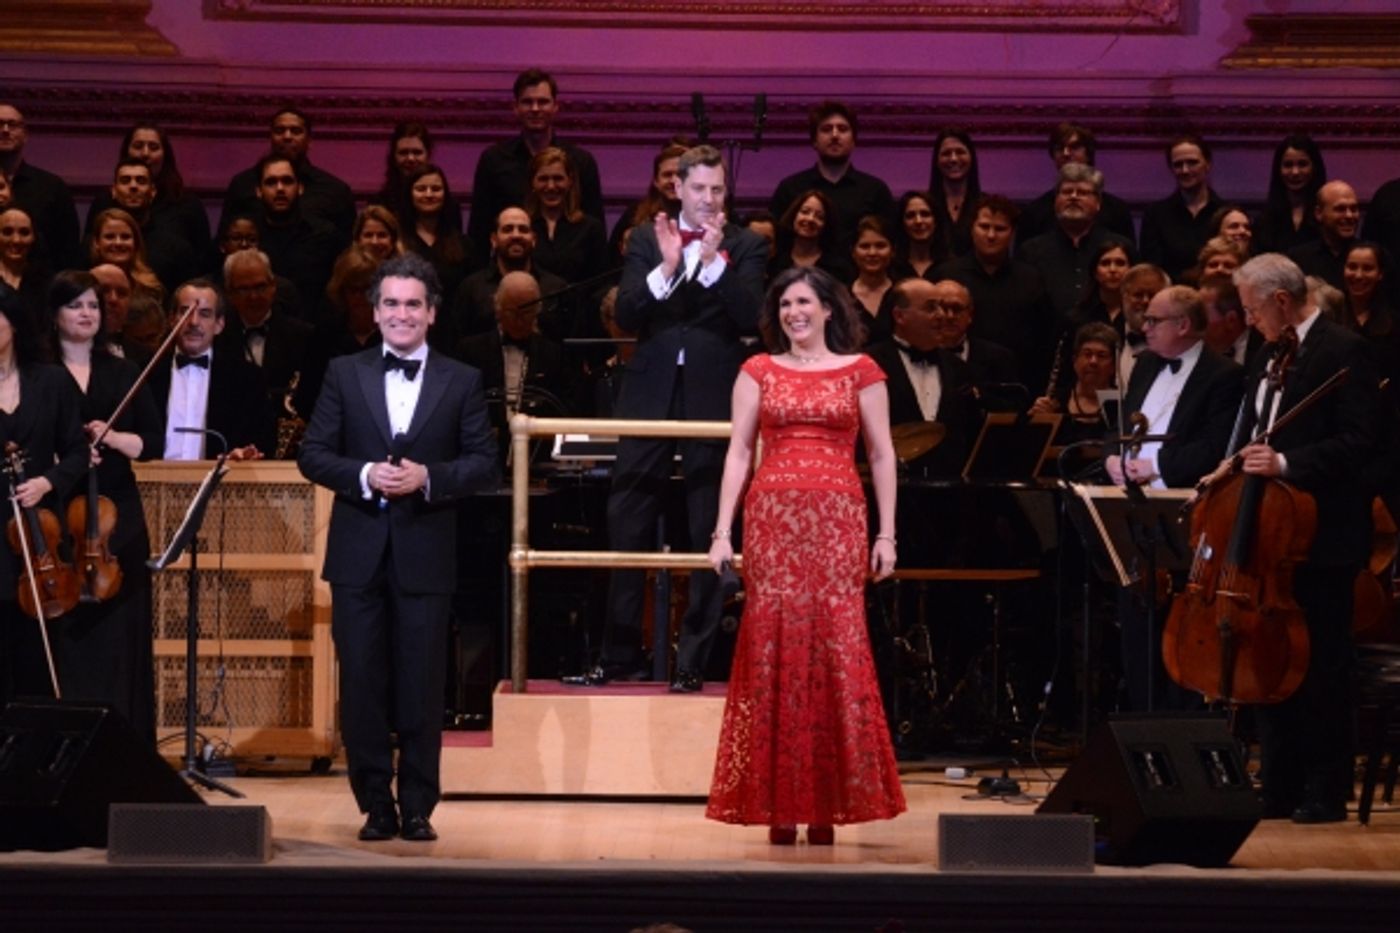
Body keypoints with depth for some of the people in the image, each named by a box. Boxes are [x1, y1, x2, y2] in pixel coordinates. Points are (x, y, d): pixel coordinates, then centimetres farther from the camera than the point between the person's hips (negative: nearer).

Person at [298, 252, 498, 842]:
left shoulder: (461, 382, 5)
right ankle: (376, 804, 11)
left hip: (425, 555, -1)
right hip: (359, 553, 1)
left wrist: (429, 477, -15)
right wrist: (363, 476, -14)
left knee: (422, 688, 2)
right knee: (362, 684, 2)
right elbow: (313, 455, 3)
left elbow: (483, 462, 2)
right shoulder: (345, 374, 7)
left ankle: (417, 807, 10)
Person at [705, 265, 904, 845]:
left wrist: (886, 535, 1)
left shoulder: (859, 372, 8)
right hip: (772, 519, 1)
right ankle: (779, 802, 3)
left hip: (837, 520, -1)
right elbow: (738, 452, 6)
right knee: (773, 649, -2)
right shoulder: (759, 372, 11)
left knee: (836, 649, -4)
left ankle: (828, 800, 2)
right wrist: (722, 532, -2)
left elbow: (882, 456, 8)